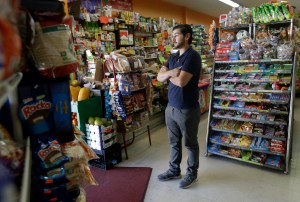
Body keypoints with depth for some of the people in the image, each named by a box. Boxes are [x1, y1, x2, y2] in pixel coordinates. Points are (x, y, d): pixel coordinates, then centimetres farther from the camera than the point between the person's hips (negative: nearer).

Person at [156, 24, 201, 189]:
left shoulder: (193, 56, -14)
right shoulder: (173, 57, 11)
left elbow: (181, 81, -24)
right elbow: (159, 77, 4)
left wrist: (167, 73, -6)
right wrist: (170, 72, -16)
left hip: (187, 110, -7)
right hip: (171, 107, 8)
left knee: (190, 144, 11)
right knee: (174, 142, 19)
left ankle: (192, 173, 30)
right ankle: (174, 170, 37)